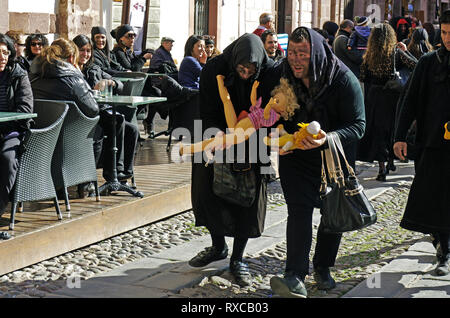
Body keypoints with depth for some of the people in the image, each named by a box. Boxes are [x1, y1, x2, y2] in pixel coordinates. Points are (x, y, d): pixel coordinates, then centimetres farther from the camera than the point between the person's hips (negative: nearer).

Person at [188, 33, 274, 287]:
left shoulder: (270, 73, -19)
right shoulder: (214, 69, -17)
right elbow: (208, 112, -14)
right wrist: (215, 133, -32)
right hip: (220, 135, 2)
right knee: (206, 190, 4)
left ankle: (238, 258, 11)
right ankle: (218, 247, 27)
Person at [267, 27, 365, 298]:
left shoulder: (344, 80, -22)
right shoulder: (280, 75, -12)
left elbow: (358, 125, -23)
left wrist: (327, 138, -41)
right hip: (296, 155, 1)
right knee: (299, 210, -14)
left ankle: (323, 268, 28)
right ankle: (296, 276, -19)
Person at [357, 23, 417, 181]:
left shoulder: (369, 56, -4)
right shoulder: (397, 53, -8)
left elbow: (363, 78, 0)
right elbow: (416, 65, -10)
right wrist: (405, 50, 3)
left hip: (374, 97, 0)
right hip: (393, 97, 0)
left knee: (378, 130, 6)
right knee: (393, 127, 18)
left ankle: (382, 167, 1)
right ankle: (390, 161, 30)